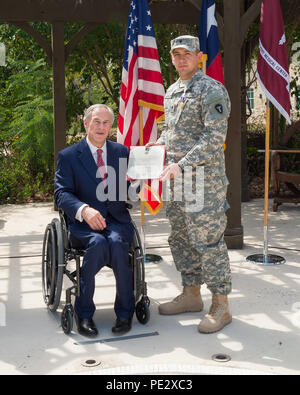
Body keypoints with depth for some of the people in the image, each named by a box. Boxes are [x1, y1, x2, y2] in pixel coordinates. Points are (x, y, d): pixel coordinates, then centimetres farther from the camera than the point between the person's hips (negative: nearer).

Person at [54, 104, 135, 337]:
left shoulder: (122, 152, 14)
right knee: (98, 243, -34)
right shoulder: (68, 156, 5)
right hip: (83, 222, -2)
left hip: (117, 219, 2)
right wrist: (84, 210, -24)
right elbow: (61, 193, -4)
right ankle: (84, 313, -17)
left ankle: (125, 311, -15)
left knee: (116, 242, -32)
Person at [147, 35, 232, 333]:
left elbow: (215, 138, -17)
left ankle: (220, 306, 5)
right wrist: (156, 146, 7)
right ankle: (191, 295, 28)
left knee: (208, 241, -6)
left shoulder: (211, 89, -10)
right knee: (180, 238, 14)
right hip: (177, 178, 9)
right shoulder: (172, 91, 16)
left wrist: (182, 164, -22)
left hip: (203, 178, -8)